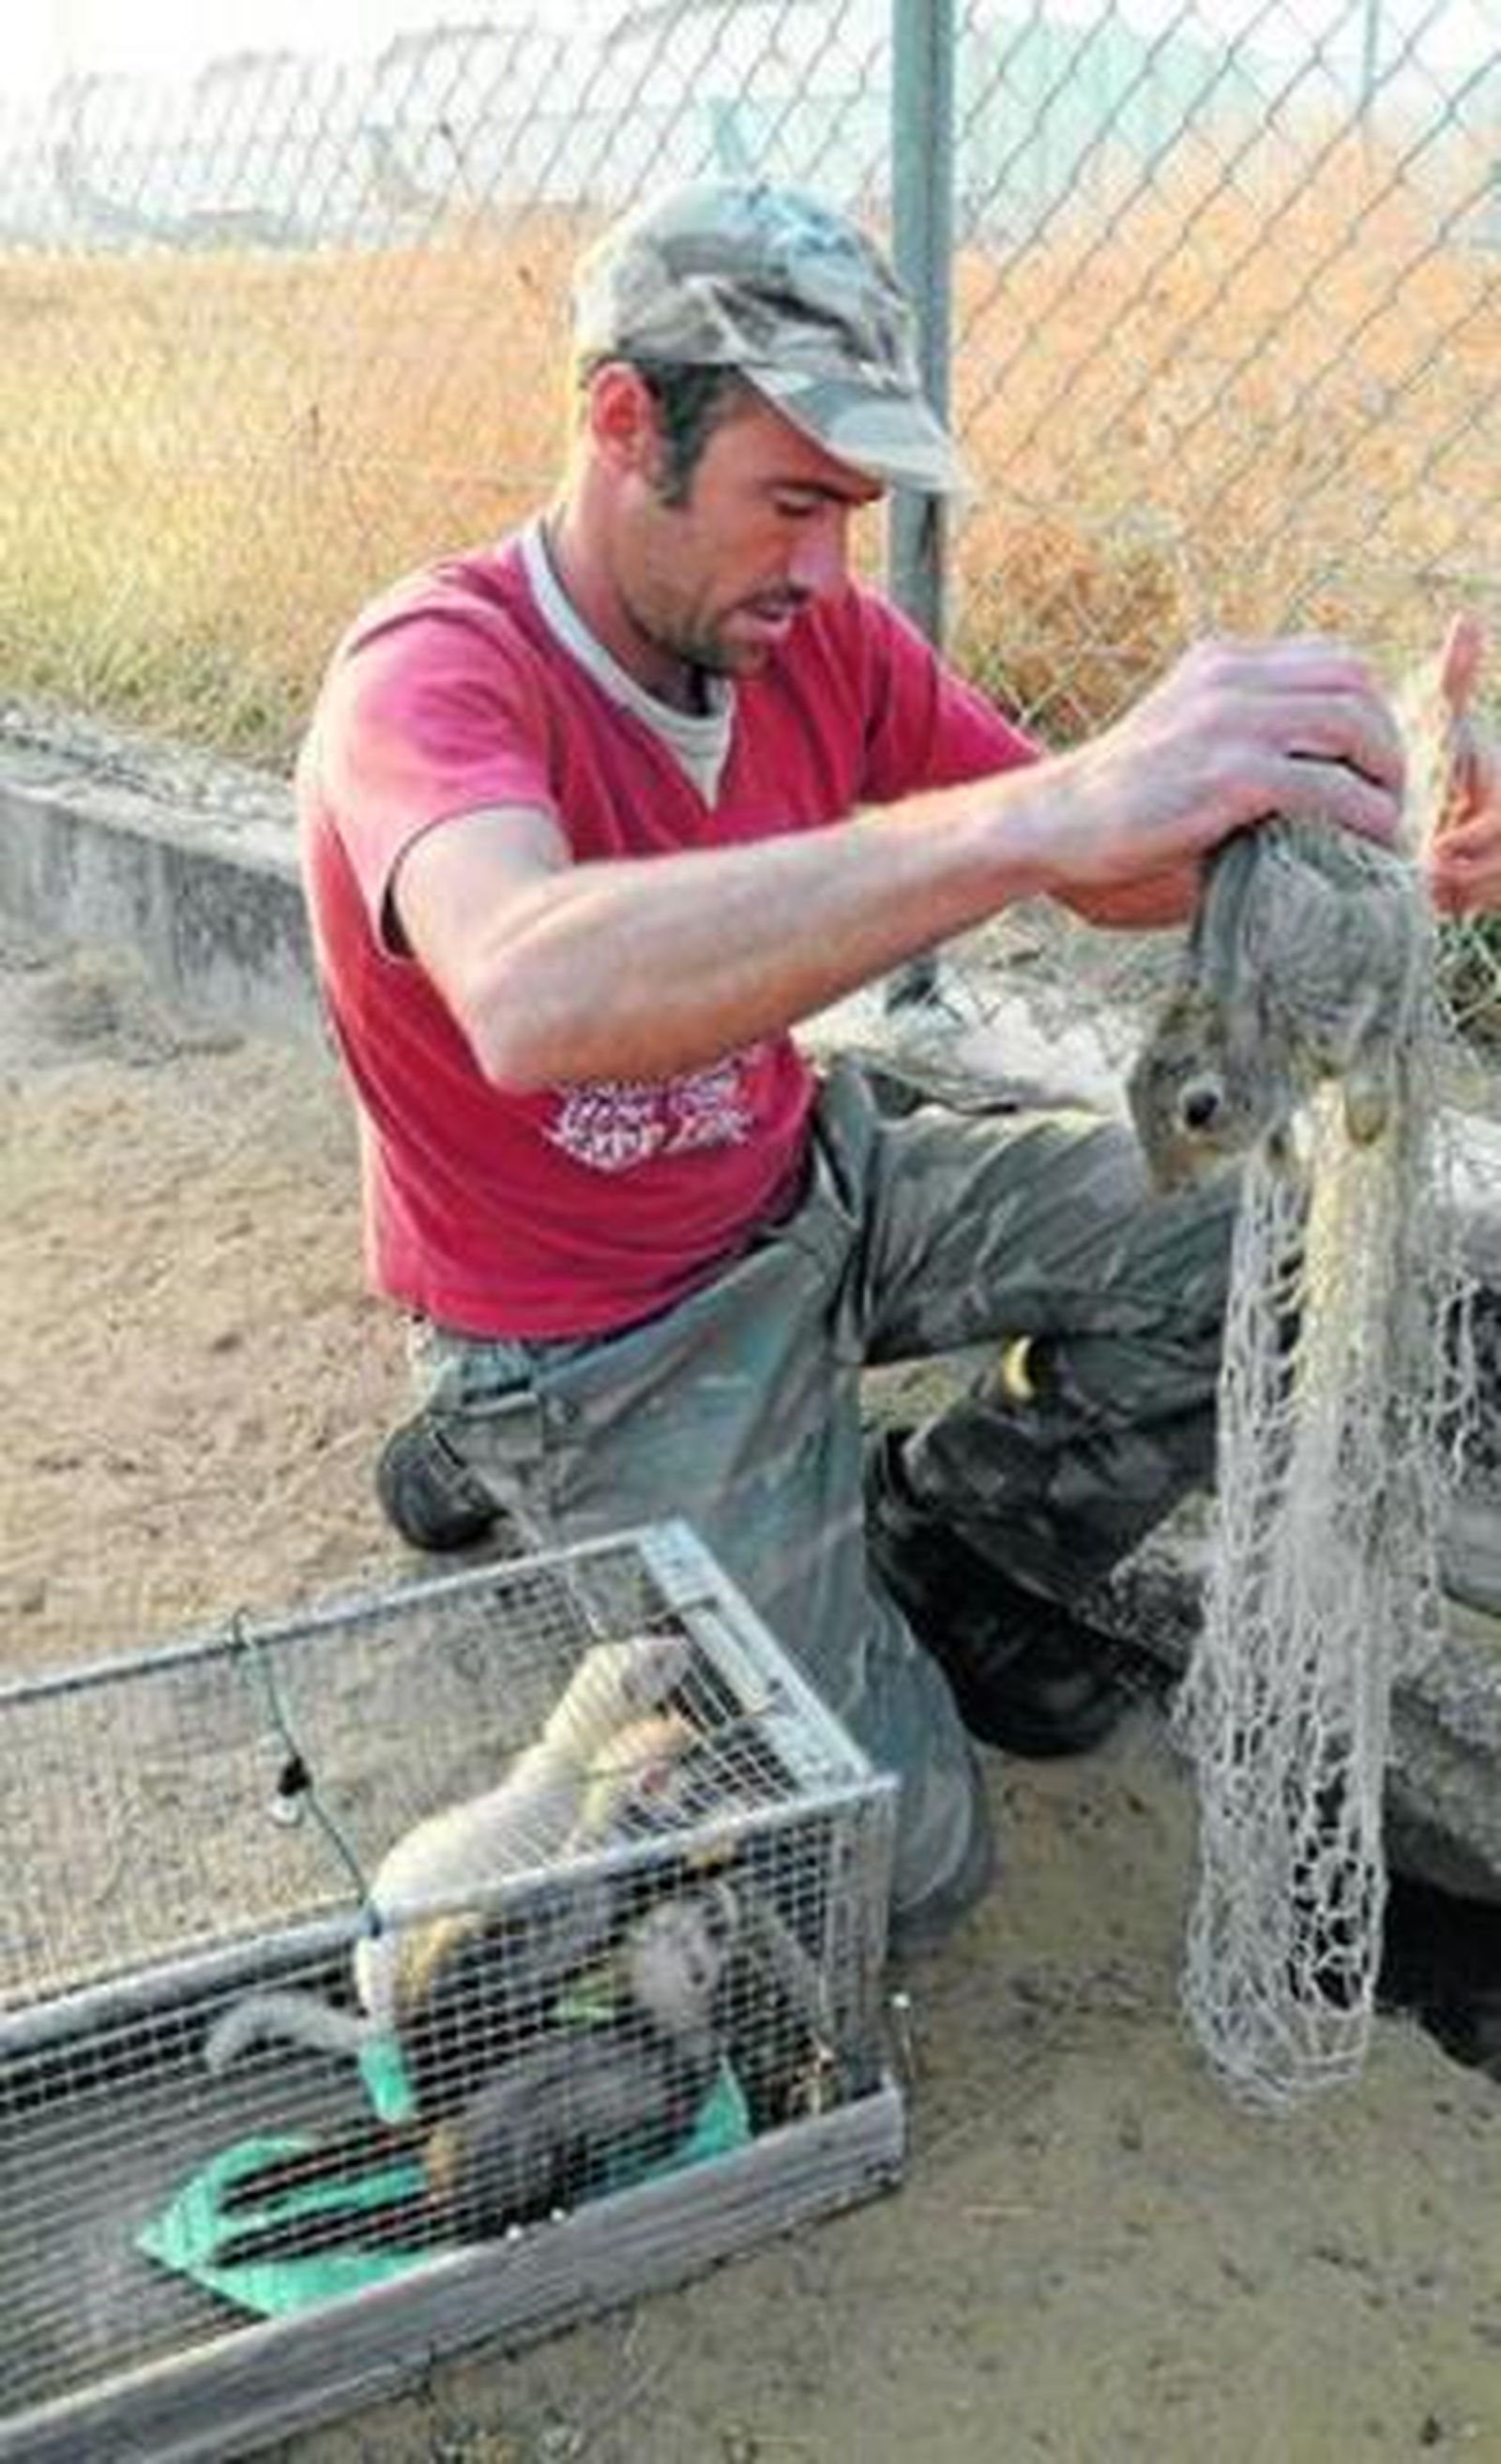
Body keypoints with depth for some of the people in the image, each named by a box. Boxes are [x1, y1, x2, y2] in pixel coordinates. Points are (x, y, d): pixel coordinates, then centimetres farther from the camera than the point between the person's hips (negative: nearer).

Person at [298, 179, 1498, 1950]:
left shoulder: (820, 638, -6)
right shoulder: (433, 676, -26)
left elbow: (1119, 872, -5)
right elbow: (534, 1001, -49)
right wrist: (1041, 811, -54)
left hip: (813, 1191, 7)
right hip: (599, 1343, -6)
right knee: (903, 1867, -4)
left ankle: (938, 1548, 14)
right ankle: (516, 1482, 13)